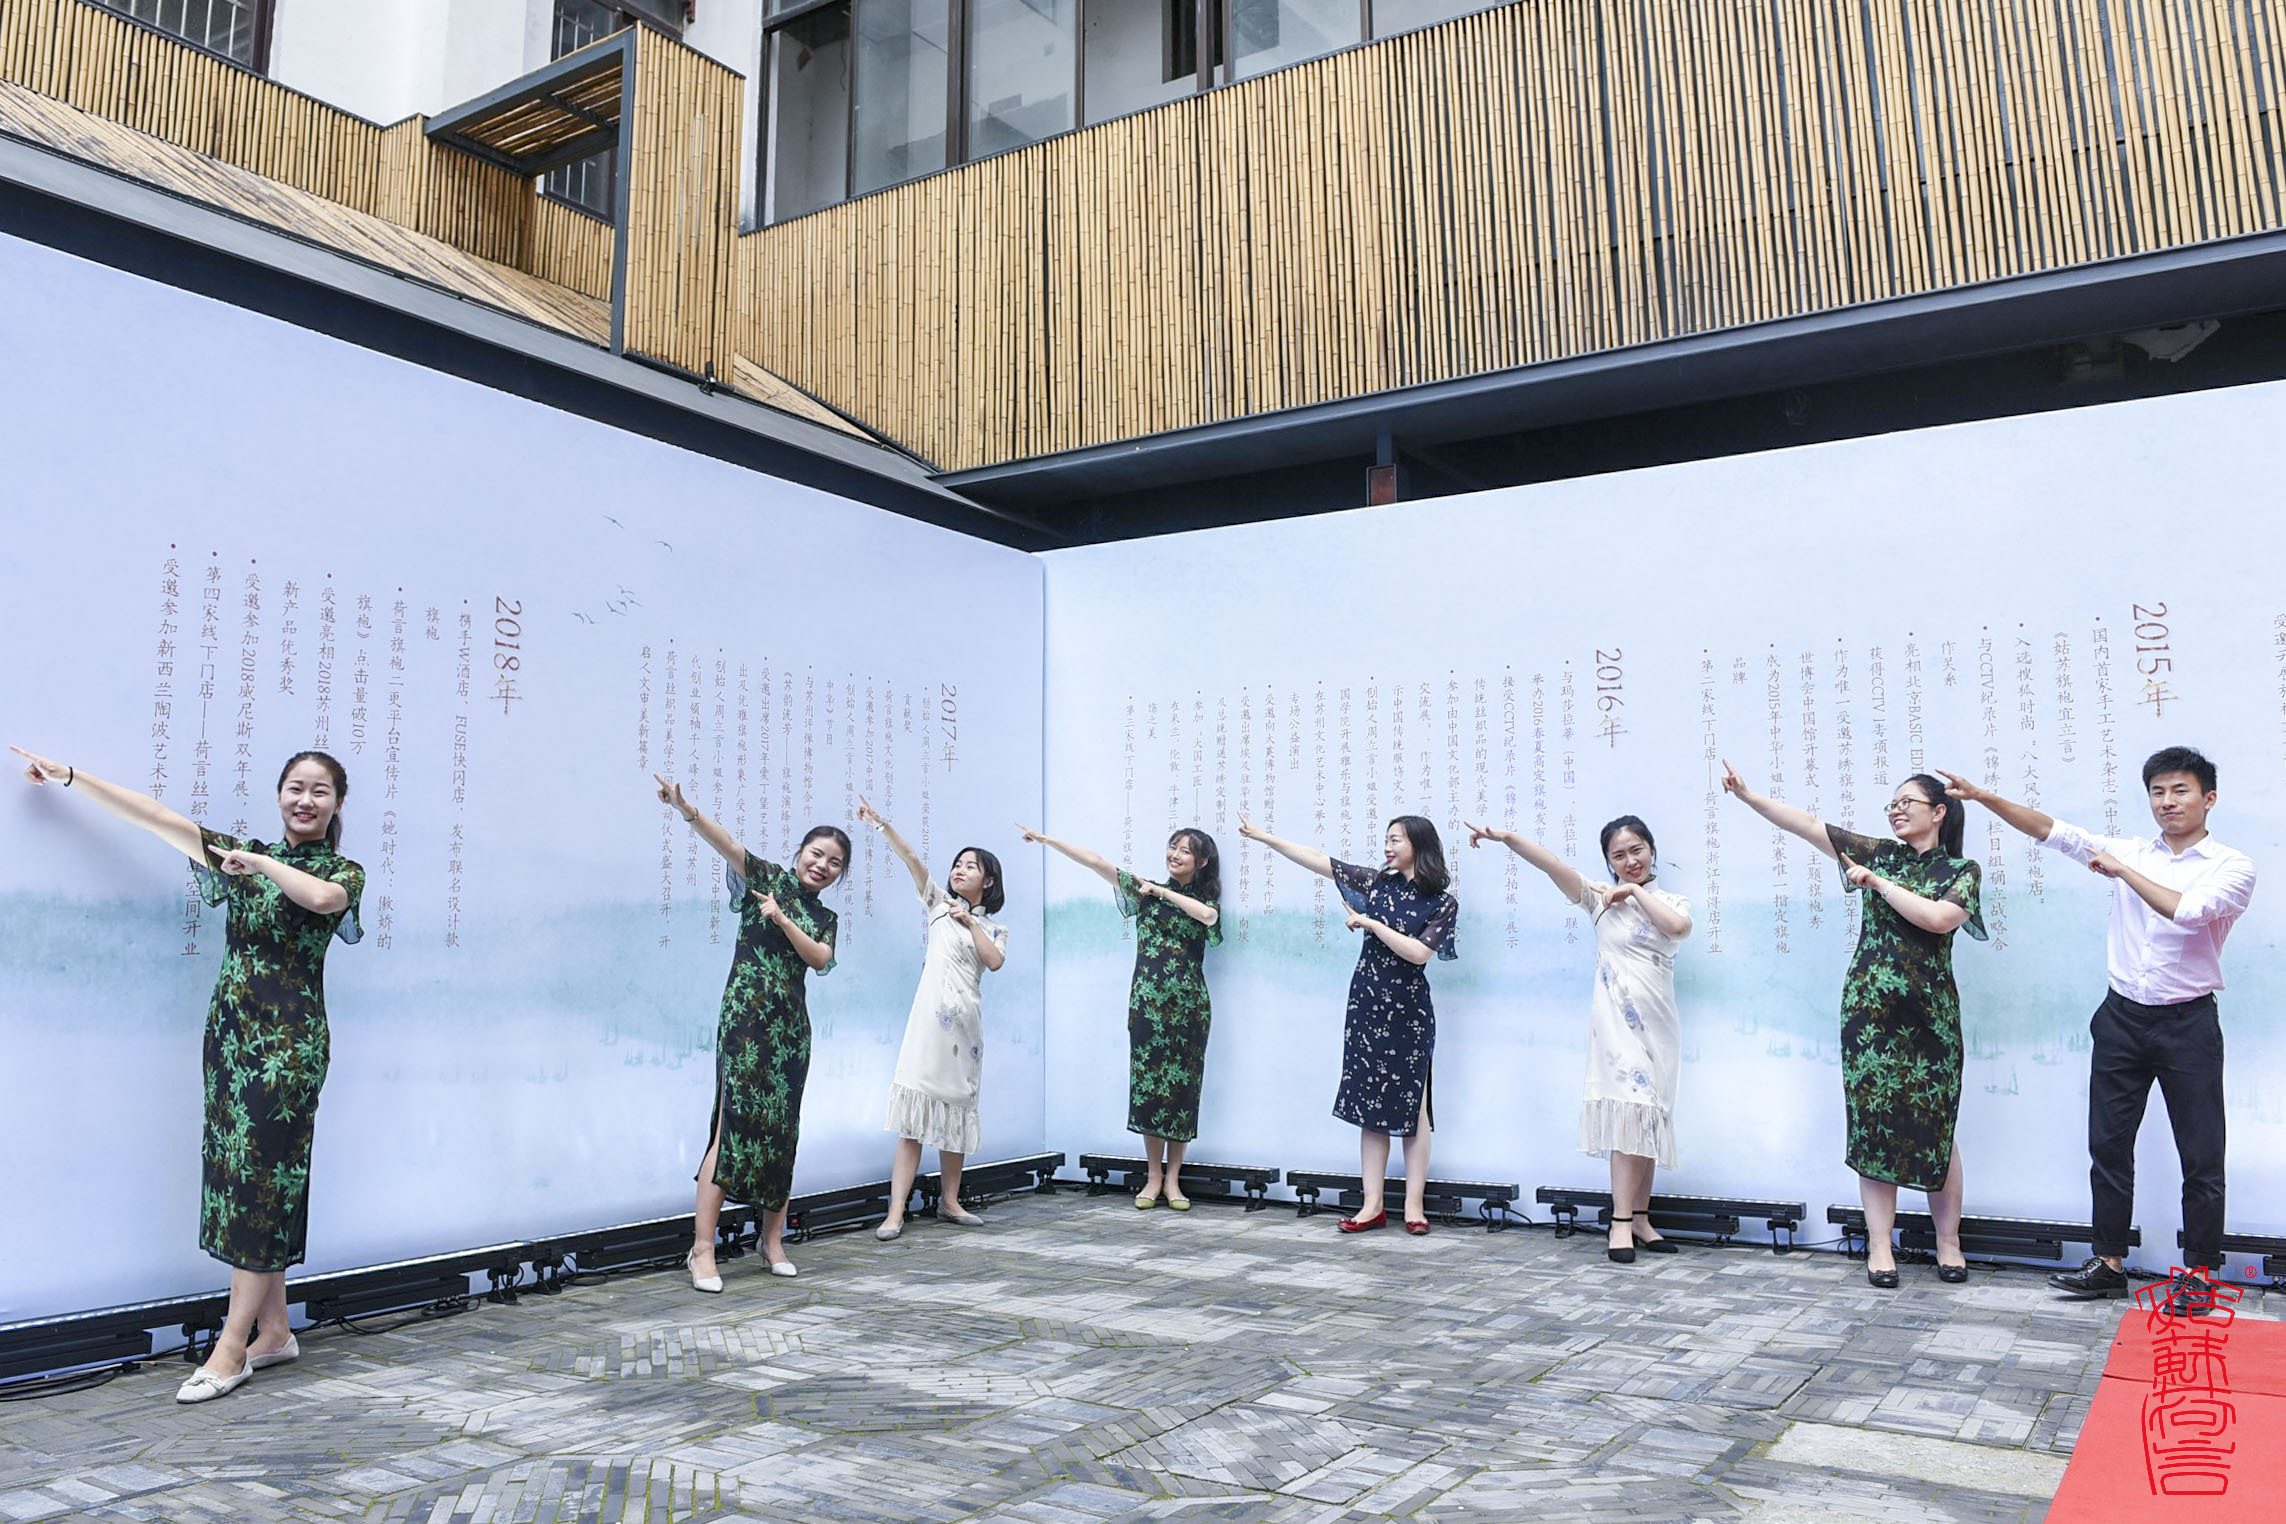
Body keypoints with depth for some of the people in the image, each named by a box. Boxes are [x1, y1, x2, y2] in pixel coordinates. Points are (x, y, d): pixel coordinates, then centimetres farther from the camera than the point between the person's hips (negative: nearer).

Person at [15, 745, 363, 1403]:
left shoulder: (344, 871, 1)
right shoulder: (242, 854, 13)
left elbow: (323, 897, -22)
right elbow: (159, 819, 9)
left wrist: (261, 863, -10)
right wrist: (69, 774, 5)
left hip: (290, 1040, -5)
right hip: (231, 1030, 5)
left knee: (262, 1175, -7)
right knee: (240, 1173, 7)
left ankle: (232, 1346, -3)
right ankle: (274, 1330, 16)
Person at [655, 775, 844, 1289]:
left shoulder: (826, 918, 17)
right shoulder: (767, 879, 4)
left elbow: (819, 959, -1)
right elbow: (729, 845, -13)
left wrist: (781, 918, -12)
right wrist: (688, 811, -29)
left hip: (791, 1026, 6)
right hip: (746, 1016, -5)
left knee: (782, 1129, 8)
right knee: (734, 1123, -11)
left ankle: (773, 1238, 18)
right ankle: (703, 1247, -9)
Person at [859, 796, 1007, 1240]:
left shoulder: (994, 927, 15)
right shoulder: (939, 904, 11)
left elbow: (994, 961, -4)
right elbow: (911, 859, -2)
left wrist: (970, 922, -5)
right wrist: (881, 824, -12)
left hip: (966, 1023, 3)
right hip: (931, 1017, -3)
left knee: (957, 1111, 9)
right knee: (915, 1116, -9)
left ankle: (949, 1201, 23)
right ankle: (895, 1213, -11)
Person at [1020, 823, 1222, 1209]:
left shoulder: (1205, 900, 9)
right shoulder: (1145, 889, 9)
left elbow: (1208, 916, -17)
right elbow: (1097, 862, 2)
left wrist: (1163, 892, -9)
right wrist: (1047, 839, -4)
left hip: (1189, 1006, 0)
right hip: (1147, 1002, 0)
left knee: (1182, 1086, 0)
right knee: (1147, 1084, 0)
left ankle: (1173, 1179, 10)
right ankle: (1153, 1177, 10)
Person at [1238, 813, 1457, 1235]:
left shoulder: (1442, 901, -5)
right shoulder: (1378, 882, 7)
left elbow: (1418, 952, -17)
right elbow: (1319, 861, 6)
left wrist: (1371, 923, -15)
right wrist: (1265, 838, 4)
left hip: (1408, 1011, -4)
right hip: (1366, 1005, 4)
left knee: (1412, 1104, 1)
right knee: (1370, 1104, 4)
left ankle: (1414, 1205, 7)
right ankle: (1372, 1205, 8)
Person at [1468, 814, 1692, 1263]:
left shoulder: (1671, 902, 11)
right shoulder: (1602, 898, 5)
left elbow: (1678, 927, -14)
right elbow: (1554, 867, -11)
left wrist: (1637, 892, -4)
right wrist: (1509, 838, -24)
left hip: (1658, 1021, 4)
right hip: (1617, 1018, -4)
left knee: (1650, 1116, 8)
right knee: (1632, 1108, -16)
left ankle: (1640, 1217, 17)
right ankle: (1621, 1221, -14)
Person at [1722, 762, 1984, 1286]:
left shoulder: (1962, 870, 3)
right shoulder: (1878, 854, 10)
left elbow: (1938, 917, -17)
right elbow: (1805, 824, 7)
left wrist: (1878, 882, -12)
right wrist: (1747, 795, 0)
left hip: (1929, 1015, -2)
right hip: (1869, 1010, 2)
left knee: (1935, 1127, 2)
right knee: (1873, 1124, 0)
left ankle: (1948, 1243, 16)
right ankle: (1880, 1247, 6)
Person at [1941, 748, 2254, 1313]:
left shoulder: (2232, 867, -4)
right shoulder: (2131, 851, 8)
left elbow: (2188, 910, -22)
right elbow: (2053, 831, 2)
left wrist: (2123, 871, -14)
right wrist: (1984, 798, -7)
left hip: (2187, 1023, -4)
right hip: (2123, 1014, 4)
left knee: (2201, 1156, 2)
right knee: (2108, 1143, 8)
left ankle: (2199, 1274, 15)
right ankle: (2109, 1262, 17)